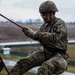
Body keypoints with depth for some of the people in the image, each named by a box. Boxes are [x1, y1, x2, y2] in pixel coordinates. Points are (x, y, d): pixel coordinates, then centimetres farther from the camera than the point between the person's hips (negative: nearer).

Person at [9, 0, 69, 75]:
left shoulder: (60, 24, -12)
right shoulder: (46, 24, 11)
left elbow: (54, 38, -28)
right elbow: (38, 36, 16)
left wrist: (34, 33, -25)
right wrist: (29, 32, -7)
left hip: (58, 55, -8)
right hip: (46, 52, 8)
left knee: (45, 68, -37)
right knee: (24, 62, -9)